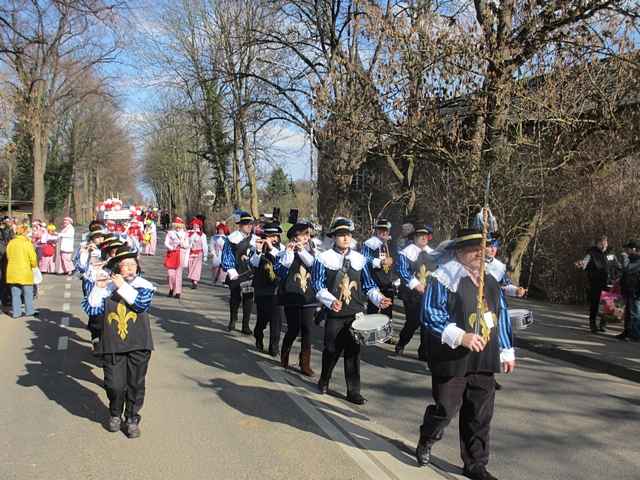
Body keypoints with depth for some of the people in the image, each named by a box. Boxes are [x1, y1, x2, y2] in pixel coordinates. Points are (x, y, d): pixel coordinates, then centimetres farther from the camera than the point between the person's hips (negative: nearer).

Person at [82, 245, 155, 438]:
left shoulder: (144, 285, 0)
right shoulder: (106, 287, 2)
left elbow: (142, 304, -17)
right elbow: (91, 309, -4)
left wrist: (124, 287, -19)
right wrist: (97, 288, -14)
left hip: (138, 345, 0)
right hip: (112, 345, 0)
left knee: (136, 384, 8)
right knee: (114, 385, 3)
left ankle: (132, 418, 27)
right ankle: (115, 414, 31)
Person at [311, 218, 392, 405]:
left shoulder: (360, 259, 6)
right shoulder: (324, 258, -4)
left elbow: (369, 285, 10)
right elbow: (318, 285, -7)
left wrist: (379, 299, -8)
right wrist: (331, 301, -24)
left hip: (356, 314, 3)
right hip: (335, 314, -2)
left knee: (354, 351, 5)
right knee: (332, 350, 9)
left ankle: (354, 391, 13)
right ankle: (324, 381, 34)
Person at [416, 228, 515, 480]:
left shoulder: (490, 281, 10)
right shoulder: (444, 279, -12)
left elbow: (502, 317, 17)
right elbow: (431, 315, -17)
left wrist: (507, 352, 17)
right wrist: (461, 337, -25)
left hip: (484, 361, 6)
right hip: (451, 360, -6)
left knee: (480, 416, 11)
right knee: (445, 409, 7)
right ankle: (425, 443, 36)